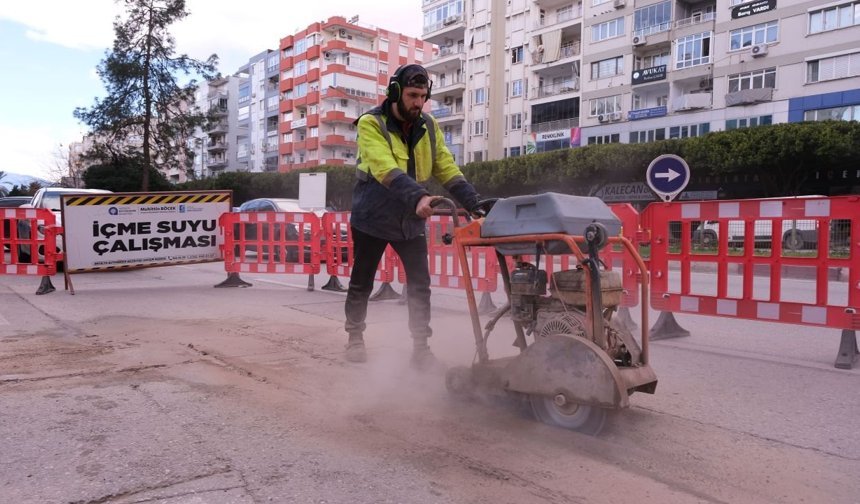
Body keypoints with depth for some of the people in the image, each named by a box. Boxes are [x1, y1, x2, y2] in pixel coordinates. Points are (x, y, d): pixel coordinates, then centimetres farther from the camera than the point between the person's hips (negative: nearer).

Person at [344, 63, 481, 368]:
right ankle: (355, 337, 29)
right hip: (373, 217, -4)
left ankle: (421, 346, 12)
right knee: (362, 283, 9)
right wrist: (418, 196, -45)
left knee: (420, 283, 0)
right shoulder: (371, 124, -14)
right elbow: (386, 169, -30)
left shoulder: (428, 127, 3)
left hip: (411, 219, 4)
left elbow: (446, 168, -1)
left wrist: (473, 203, -16)